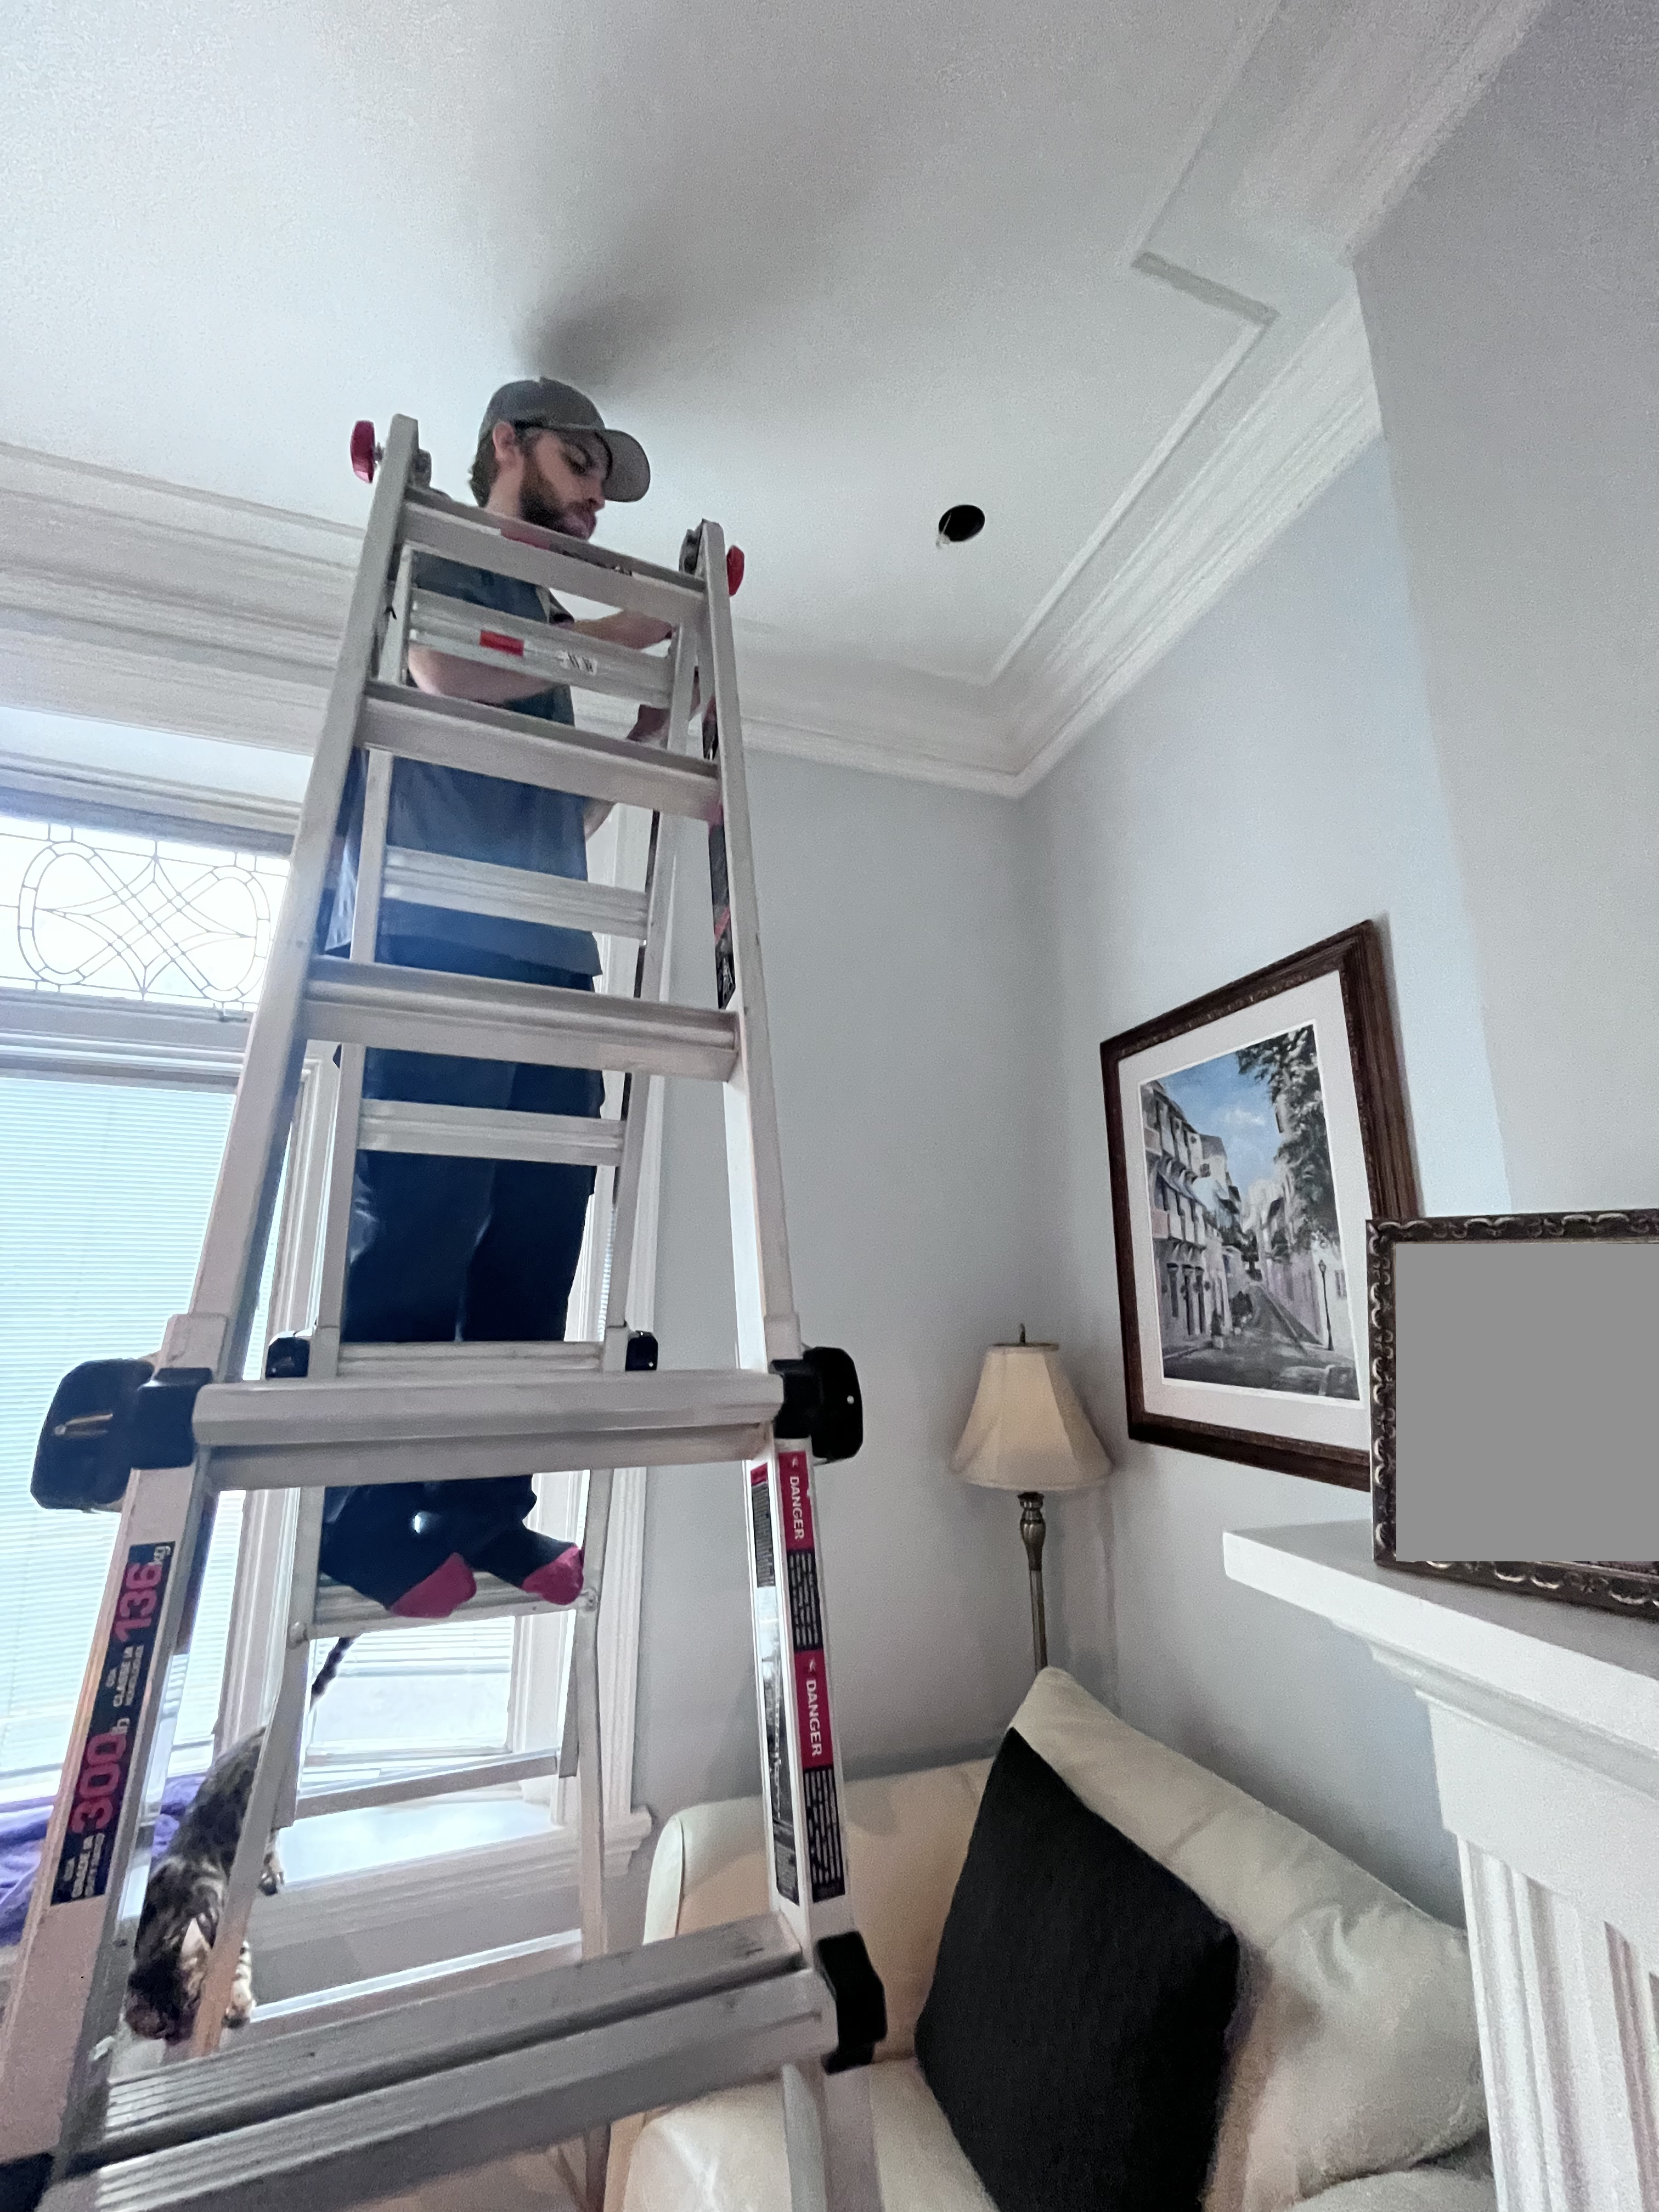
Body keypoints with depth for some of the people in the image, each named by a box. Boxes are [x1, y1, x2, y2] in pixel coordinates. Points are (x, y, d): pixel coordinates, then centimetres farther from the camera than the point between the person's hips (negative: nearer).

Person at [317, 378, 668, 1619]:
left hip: (549, 962, 7)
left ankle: (483, 1513, 5)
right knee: (417, 1223, -12)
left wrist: (650, 726, 18)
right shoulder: (438, 553, 16)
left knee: (535, 1240, -2)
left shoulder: (547, 625, 33)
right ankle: (364, 1521, -1)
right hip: (429, 943, -6)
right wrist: (629, 630, 2)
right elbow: (442, 670, -7)